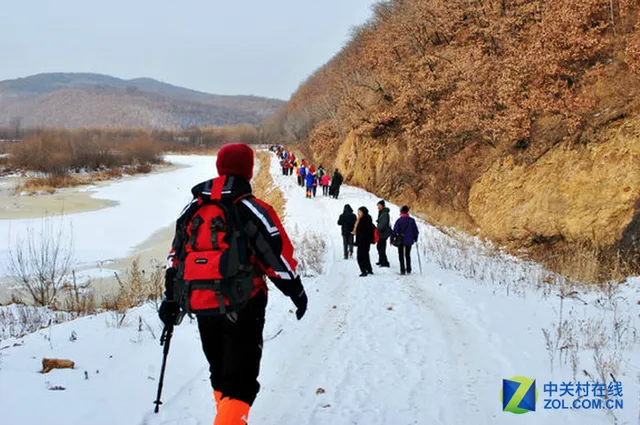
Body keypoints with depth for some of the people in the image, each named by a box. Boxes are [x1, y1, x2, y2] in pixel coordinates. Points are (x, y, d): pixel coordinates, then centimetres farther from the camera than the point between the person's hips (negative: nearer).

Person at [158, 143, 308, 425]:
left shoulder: (192, 209, 9)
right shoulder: (251, 210, -9)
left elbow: (176, 256, 13)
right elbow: (277, 257, -9)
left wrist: (171, 299, 21)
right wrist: (297, 292, 5)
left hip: (201, 305, 6)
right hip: (242, 306, -6)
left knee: (220, 372, 23)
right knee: (240, 380, -4)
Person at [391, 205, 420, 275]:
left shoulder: (399, 220, -13)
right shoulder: (412, 220, -3)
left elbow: (395, 231, -12)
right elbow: (415, 230, 4)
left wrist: (392, 239, -2)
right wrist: (415, 238, 19)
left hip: (401, 240, -3)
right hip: (409, 241, 3)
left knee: (401, 256, 6)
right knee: (408, 255, 18)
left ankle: (403, 270, 1)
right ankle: (408, 270, 18)